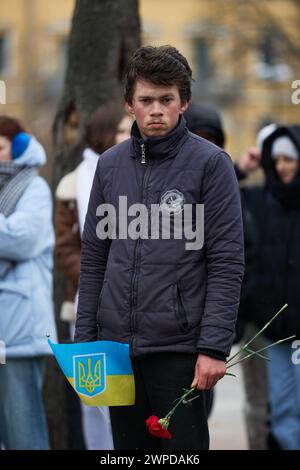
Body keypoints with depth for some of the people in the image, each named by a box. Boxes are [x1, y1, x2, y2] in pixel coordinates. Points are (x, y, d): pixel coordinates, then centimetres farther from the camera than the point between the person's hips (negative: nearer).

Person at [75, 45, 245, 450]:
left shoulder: (210, 163, -5)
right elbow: (94, 257, 14)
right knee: (129, 447, 10)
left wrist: (215, 346, -15)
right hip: (117, 345, 5)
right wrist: (84, 338, 9)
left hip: (180, 349, -5)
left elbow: (227, 263, -9)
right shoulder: (110, 165, 10)